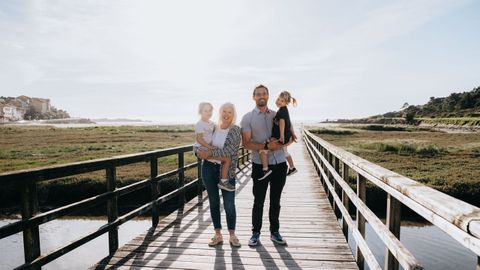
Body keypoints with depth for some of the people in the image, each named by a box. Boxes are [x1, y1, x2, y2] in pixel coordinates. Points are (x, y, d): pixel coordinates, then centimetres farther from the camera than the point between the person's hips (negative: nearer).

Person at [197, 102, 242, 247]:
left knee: (229, 204, 0)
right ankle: (218, 235, 24)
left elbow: (231, 150, -18)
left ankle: (232, 235, 19)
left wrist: (210, 153, -20)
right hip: (209, 168, 4)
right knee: (213, 202, 11)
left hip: (227, 170, -3)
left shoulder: (235, 130, -5)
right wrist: (202, 153, -11)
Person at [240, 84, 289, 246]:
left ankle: (275, 232, 27)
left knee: (275, 201, 13)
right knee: (259, 201, 7)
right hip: (260, 165, -3)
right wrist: (267, 146, -20)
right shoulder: (247, 118, -1)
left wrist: (280, 144, -11)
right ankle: (255, 233, 22)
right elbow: (247, 143, -8)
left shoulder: (277, 115, 9)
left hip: (280, 164, 3)